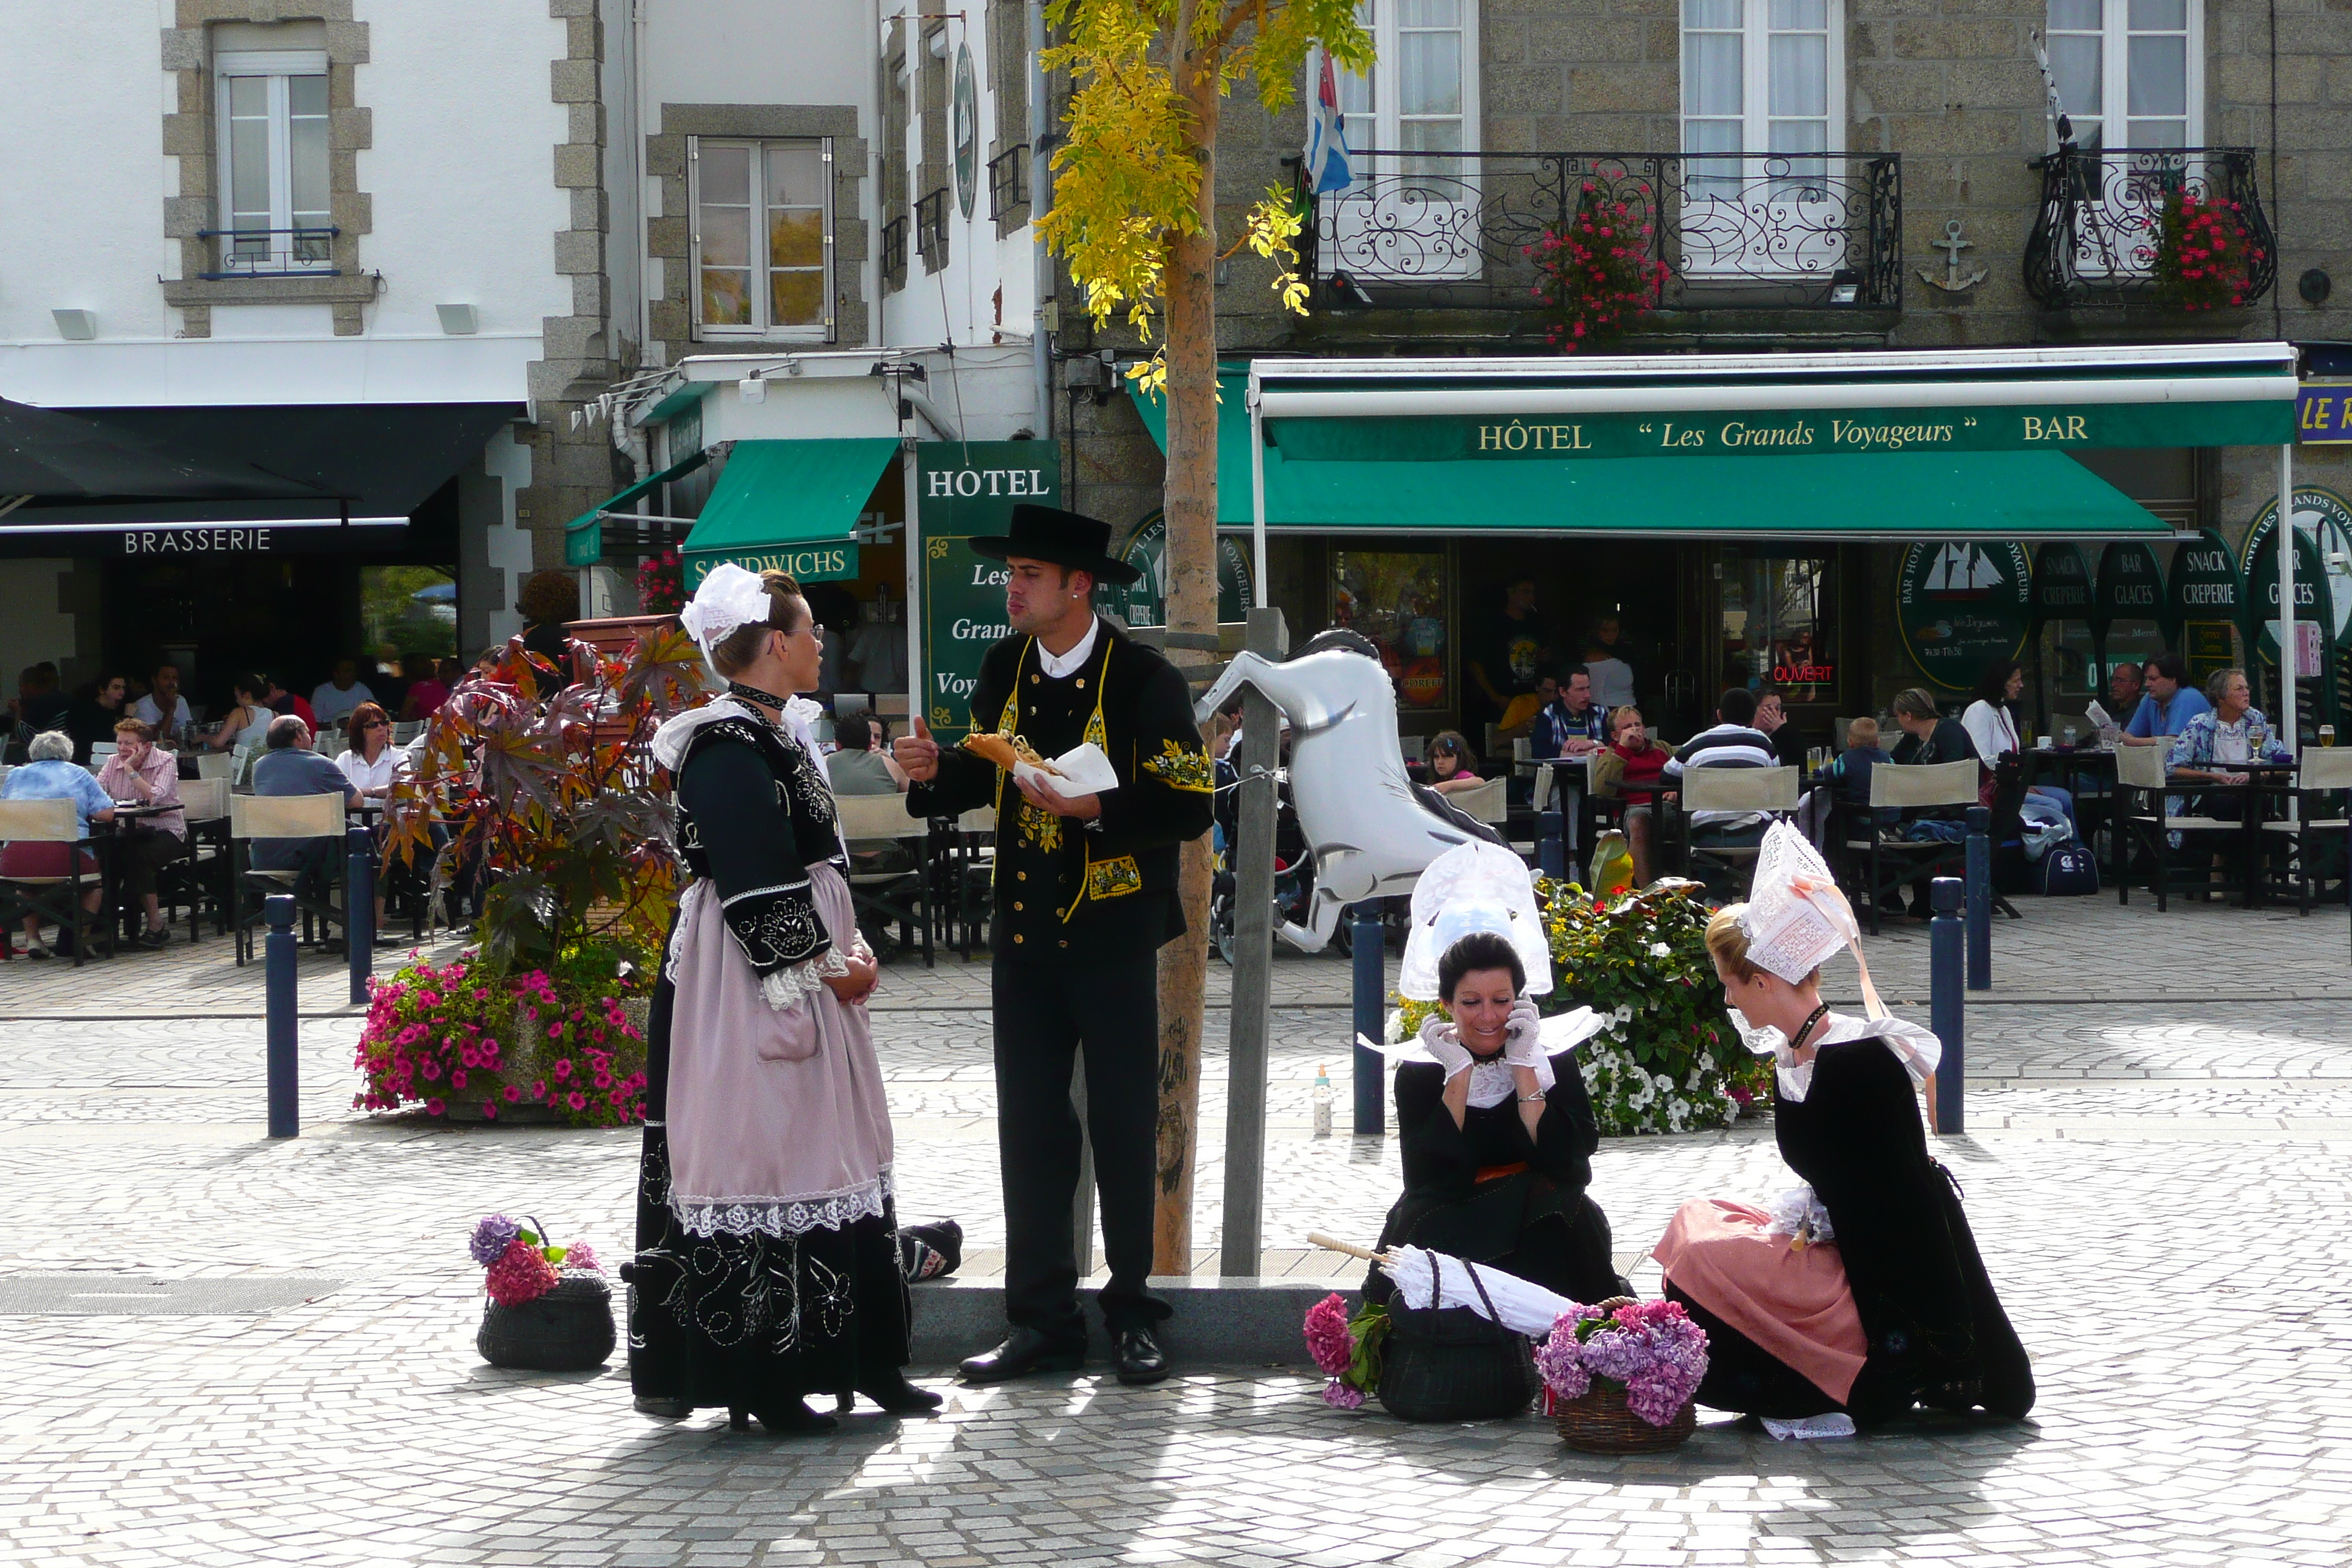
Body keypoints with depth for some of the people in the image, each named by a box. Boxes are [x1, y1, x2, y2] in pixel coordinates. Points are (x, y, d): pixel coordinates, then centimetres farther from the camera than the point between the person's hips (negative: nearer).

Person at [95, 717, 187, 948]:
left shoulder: (166, 761, -6)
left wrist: (131, 770, -18)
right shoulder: (114, 762, 9)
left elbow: (155, 797, -22)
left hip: (166, 832, -4)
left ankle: (156, 925, -22)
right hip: (129, 832, 4)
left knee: (135, 856, -33)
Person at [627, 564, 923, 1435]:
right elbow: (753, 881, -20)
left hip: (807, 976, 11)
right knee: (755, 1161, -6)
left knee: (825, 1157, 11)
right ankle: (764, 1380, -1)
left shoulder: (774, 735, 15)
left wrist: (848, 946, 8)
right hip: (748, 983, -10)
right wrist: (822, 965, -15)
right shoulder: (728, 747, -16)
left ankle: (865, 1360, 17)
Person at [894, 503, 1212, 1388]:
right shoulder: (1005, 668, 7)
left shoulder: (1143, 680, -11)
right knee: (1029, 1130, 6)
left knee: (1123, 1129, 3)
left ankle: (1131, 1312, 15)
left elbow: (1190, 807, -14)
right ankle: (1043, 1321, 13)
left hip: (1111, 938, -5)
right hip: (1023, 934, 5)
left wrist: (1093, 806, -25)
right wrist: (938, 773, -3)